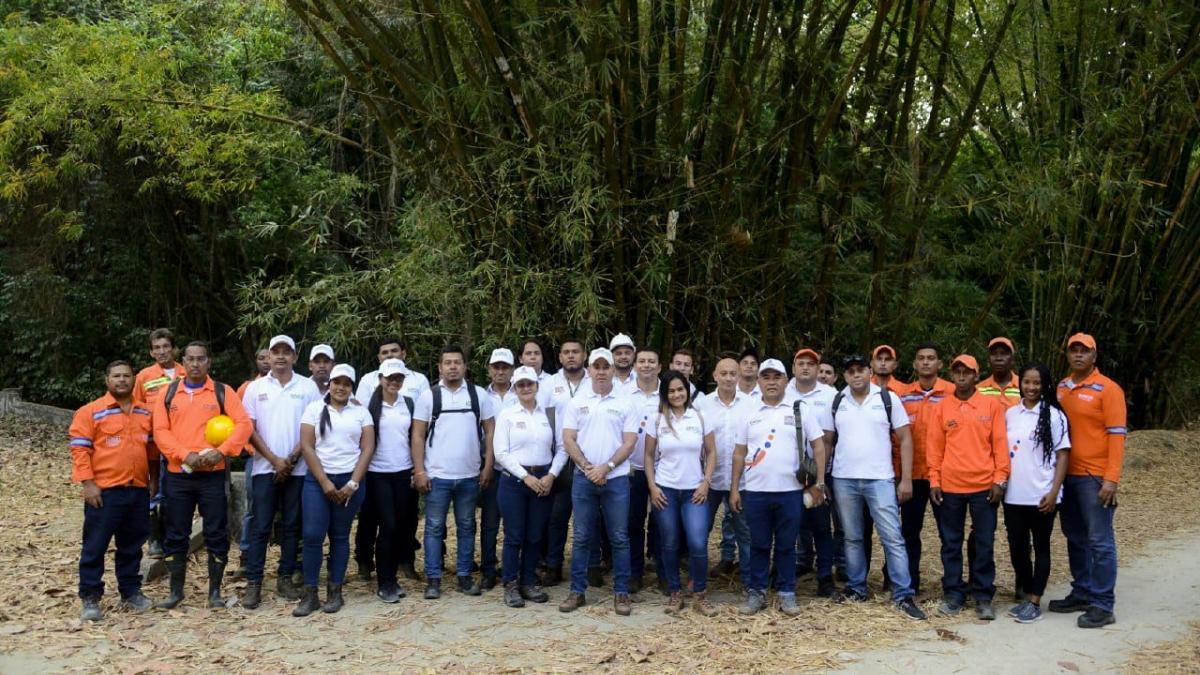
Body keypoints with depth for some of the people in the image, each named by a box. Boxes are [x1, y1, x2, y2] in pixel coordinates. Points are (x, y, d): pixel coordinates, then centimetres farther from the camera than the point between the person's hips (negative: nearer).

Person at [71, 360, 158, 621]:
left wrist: (154, 479, 15)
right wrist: (88, 483, -13)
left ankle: (131, 592, 23)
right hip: (104, 491, -4)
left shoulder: (145, 413, 11)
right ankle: (90, 598, 8)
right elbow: (79, 448, -7)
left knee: (132, 546, 13)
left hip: (138, 491, 5)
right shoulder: (91, 412, -4)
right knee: (95, 546, 0)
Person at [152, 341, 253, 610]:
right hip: (177, 475, 2)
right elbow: (160, 430, 0)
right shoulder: (169, 393, 7)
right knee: (176, 535, 8)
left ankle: (215, 592, 13)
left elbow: (244, 424, -6)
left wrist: (221, 451, -18)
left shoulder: (223, 392, 2)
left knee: (216, 534, 2)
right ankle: (176, 591, 20)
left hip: (212, 475, -2)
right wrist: (185, 455, -15)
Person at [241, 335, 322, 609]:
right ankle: (253, 583, 4)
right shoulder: (256, 388, 4)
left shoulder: (308, 387, 3)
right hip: (265, 468, 0)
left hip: (297, 468, 0)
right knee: (260, 526, 0)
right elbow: (249, 429, 1)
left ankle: (285, 578, 15)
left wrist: (292, 459, -8)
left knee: (291, 525, 6)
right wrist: (274, 459, -8)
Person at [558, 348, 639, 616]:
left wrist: (606, 467, -14)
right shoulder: (576, 403, 6)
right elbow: (568, 440, 0)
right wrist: (588, 468, -12)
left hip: (616, 479, -1)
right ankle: (577, 592, 14)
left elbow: (629, 443, -3)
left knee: (619, 539, 3)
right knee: (582, 538, 6)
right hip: (583, 479, 1)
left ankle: (621, 593, 11)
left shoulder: (625, 404, 3)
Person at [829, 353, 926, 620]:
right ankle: (856, 589, 23)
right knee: (852, 538, 12)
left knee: (892, 538, -4)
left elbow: (905, 439, 1)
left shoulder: (888, 398, 0)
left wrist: (906, 479, -4)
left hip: (880, 479, -2)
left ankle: (903, 596, 1)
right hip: (844, 480, 2)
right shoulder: (837, 402, 5)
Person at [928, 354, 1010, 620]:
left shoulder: (992, 405, 2)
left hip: (984, 486, -1)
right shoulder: (941, 407, 5)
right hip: (949, 487, 1)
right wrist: (934, 481, 0)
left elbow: (1000, 443, 1)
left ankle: (983, 596, 13)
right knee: (951, 543, 8)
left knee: (984, 544, 4)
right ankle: (953, 594, 17)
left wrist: (1000, 479, -5)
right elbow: (935, 447, 5)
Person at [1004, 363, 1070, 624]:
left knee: (1041, 547, 5)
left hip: (1041, 495, -4)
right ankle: (1026, 596, 23)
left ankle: (1035, 602, 10)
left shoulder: (1054, 415, -4)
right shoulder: (1010, 414, 7)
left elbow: (1062, 455, -5)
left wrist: (1054, 491, -12)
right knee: (1017, 547, 9)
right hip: (1013, 495, 4)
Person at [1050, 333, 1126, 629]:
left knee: (1100, 541, -2)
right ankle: (1081, 593, 25)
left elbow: (1117, 435, -11)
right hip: (1067, 475, 6)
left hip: (1095, 478, -6)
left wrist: (1111, 479, -17)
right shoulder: (1061, 388, 11)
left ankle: (1102, 606, 2)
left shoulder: (1107, 389, -7)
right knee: (1075, 538, 14)